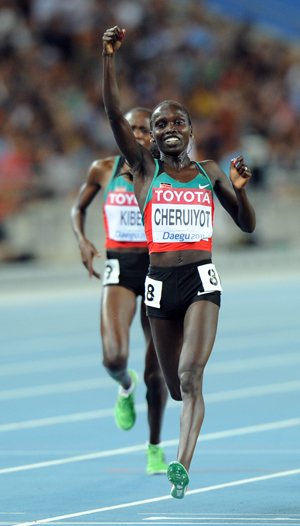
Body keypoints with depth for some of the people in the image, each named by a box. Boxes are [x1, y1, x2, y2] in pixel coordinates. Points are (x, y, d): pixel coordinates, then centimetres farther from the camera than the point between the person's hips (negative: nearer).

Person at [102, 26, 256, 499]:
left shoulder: (209, 172, 10)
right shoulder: (144, 167, 5)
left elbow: (247, 225, 14)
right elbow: (114, 113, -8)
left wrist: (240, 189, -6)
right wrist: (109, 57, -19)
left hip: (202, 279, -1)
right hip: (160, 282, 1)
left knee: (190, 377, -19)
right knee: (177, 387, 9)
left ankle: (183, 466, -29)